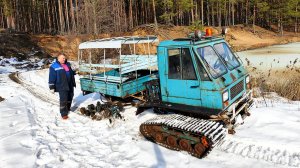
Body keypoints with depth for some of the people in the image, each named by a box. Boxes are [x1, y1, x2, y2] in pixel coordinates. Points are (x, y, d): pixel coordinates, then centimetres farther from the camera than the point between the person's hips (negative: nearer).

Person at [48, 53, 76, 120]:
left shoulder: (68, 64, 13)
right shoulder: (54, 66, -7)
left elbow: (72, 73, 23)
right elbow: (52, 78, -9)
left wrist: (73, 83, 25)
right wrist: (52, 87, -12)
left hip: (70, 85, 7)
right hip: (62, 87, -7)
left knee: (70, 98, 15)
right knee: (63, 100, -9)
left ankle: (67, 110, 33)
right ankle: (64, 114, -1)